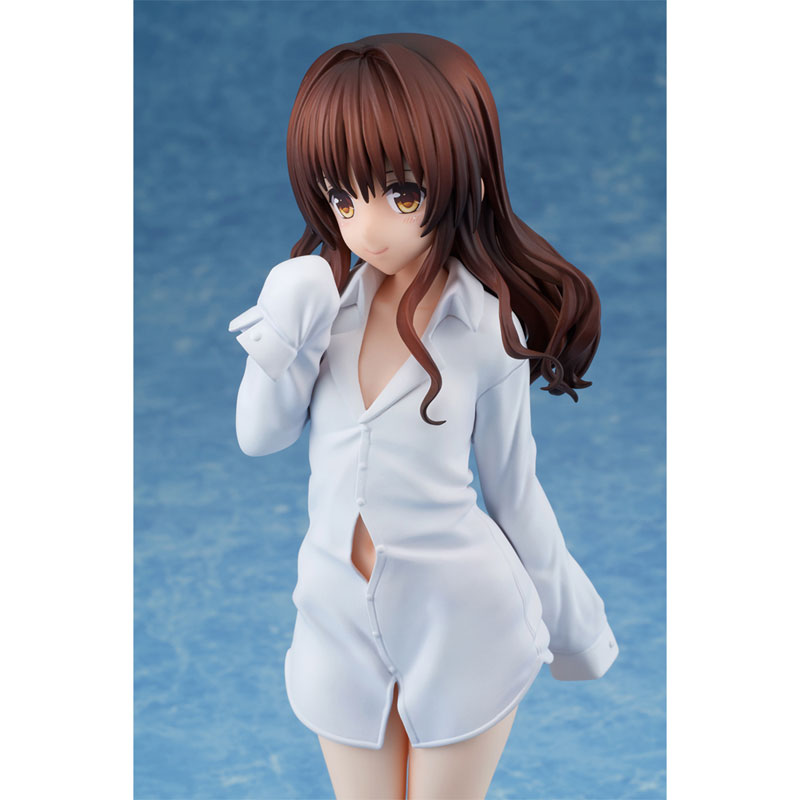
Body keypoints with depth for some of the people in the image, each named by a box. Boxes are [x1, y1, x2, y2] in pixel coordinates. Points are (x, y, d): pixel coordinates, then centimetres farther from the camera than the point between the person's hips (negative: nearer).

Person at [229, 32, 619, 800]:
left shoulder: (489, 331, -13)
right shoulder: (326, 299, -6)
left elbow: (514, 490, -2)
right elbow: (258, 437, -1)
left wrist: (569, 623, 7)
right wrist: (283, 336, -17)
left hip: (461, 621, -3)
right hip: (340, 616, 3)